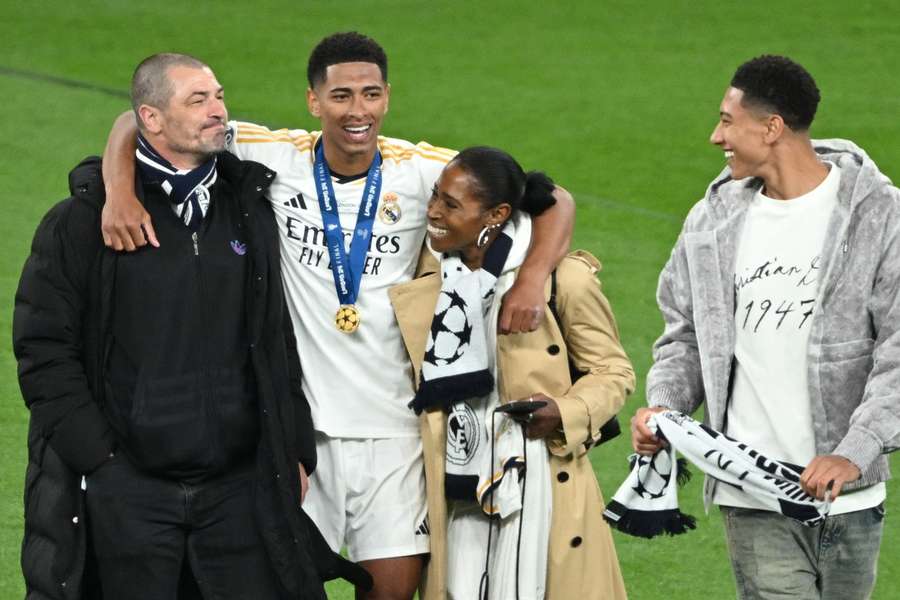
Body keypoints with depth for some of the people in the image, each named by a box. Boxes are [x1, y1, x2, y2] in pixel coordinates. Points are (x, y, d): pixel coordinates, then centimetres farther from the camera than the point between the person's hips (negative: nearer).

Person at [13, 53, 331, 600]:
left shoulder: (251, 211, 10)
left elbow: (281, 342, 16)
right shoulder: (82, 222, -2)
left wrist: (296, 451, 11)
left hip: (239, 486, 3)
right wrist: (97, 457, -9)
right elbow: (44, 350, -3)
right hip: (126, 488, -3)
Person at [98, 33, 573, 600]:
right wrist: (120, 192, -20)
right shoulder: (275, 158, -4)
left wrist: (532, 279, -18)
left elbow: (553, 200, -1)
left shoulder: (421, 170, -3)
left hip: (392, 423, 1)